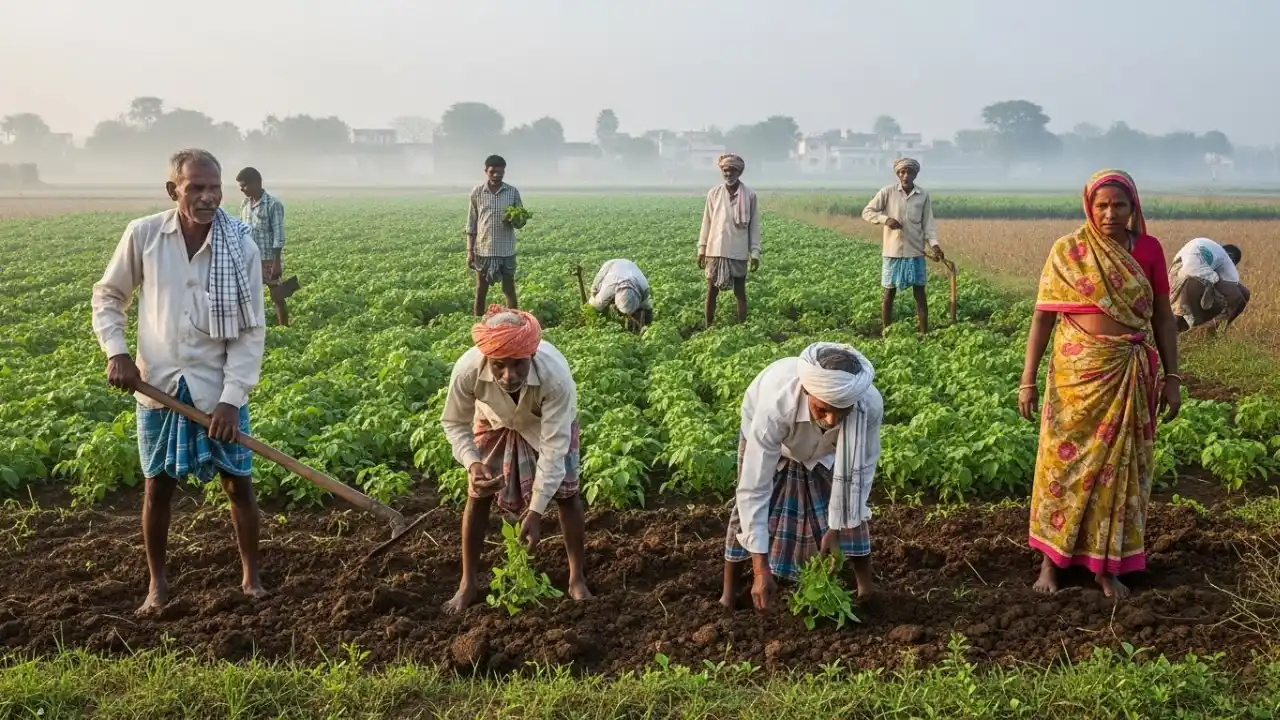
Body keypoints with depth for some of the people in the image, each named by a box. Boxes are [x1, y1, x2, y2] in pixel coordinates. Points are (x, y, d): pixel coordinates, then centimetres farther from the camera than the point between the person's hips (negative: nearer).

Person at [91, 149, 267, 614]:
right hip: (158, 385, 1)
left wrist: (233, 398, -14)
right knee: (158, 487, 12)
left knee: (238, 484, 8)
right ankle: (157, 582, 29)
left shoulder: (241, 246, -12)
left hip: (218, 388, -1)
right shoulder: (142, 235, -9)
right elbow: (107, 296, 7)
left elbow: (251, 330, -9)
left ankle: (251, 575, 26)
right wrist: (116, 351, -8)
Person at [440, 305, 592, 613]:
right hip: (495, 422, 2)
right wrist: (472, 463, -38)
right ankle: (468, 583, 18)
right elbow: (454, 424, -19)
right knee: (477, 496, 3)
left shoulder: (555, 375, -45)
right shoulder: (467, 370, -41)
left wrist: (535, 511, -38)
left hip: (549, 423, -1)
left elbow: (554, 445, -36)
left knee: (566, 495, -2)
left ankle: (577, 579, 15)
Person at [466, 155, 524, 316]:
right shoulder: (477, 192, 0)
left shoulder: (513, 192, 0)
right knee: (481, 290, 9)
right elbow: (471, 224, 3)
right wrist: (470, 251, 0)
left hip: (506, 250, 0)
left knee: (509, 289, 5)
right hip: (483, 250, 0)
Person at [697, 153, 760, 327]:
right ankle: (708, 328, 18)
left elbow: (754, 226, 0)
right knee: (711, 291, 8)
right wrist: (701, 249, 5)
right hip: (715, 251, 2)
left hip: (738, 253, -1)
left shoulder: (749, 195, -3)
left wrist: (755, 253, -2)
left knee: (740, 292, 7)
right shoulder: (714, 193, 0)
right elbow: (707, 223, 6)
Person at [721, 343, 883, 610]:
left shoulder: (870, 404, -41)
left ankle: (867, 592, 14)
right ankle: (729, 595, 11)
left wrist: (836, 527, -22)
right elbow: (754, 489, -43)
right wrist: (761, 568, -43)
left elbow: (861, 467, -22)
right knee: (749, 508, -4)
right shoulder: (776, 406, -48)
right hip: (769, 433, -2)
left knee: (852, 512, -4)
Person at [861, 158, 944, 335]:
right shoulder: (887, 192, -5)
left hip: (915, 252, 1)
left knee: (919, 294, 3)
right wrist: (885, 219, -18)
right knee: (889, 294, 6)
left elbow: (928, 223, 2)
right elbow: (867, 212, -1)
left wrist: (934, 244, -13)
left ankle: (924, 334, 9)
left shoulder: (924, 195, 0)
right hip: (893, 252, -1)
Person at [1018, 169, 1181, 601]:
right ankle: (1051, 559, 19)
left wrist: (1172, 377, 3)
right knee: (1066, 461, 5)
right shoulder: (1067, 251, -5)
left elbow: (1164, 317, 7)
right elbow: (1042, 316, -4)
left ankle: (1108, 565, 22)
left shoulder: (1149, 250, 1)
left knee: (1121, 464, 8)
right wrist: (1028, 379, -8)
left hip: (1132, 376, 2)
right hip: (1078, 373, -2)